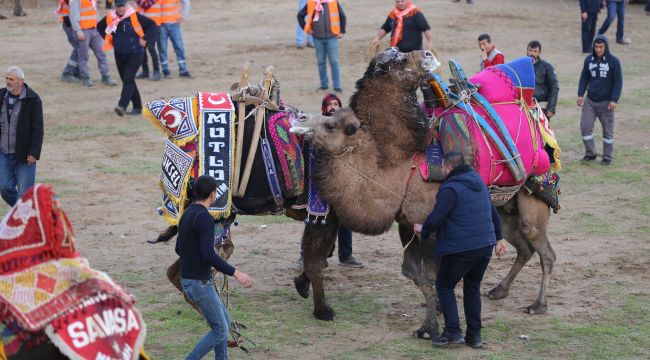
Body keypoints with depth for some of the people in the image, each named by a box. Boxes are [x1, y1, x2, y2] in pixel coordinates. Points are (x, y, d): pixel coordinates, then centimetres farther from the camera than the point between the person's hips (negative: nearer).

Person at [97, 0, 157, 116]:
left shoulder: (135, 17, -12)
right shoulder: (110, 18, 0)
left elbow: (152, 24, -6)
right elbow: (100, 27, 20)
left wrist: (145, 39, -8)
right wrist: (109, 40, 13)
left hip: (135, 54, -5)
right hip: (119, 54, 5)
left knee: (128, 79, -17)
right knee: (126, 80, 10)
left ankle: (122, 106, -26)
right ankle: (137, 107, 21)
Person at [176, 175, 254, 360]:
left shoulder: (187, 215, 9)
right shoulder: (205, 219, -22)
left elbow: (179, 248, 19)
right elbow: (209, 254, -29)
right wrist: (236, 273, -24)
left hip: (189, 280, 10)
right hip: (200, 284, -10)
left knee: (224, 320, 19)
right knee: (220, 331, -1)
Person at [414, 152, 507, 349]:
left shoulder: (450, 190, -13)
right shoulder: (479, 183, 13)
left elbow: (435, 219, -13)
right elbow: (493, 213, 21)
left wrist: (423, 230, 7)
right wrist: (499, 238, 28)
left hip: (461, 249, -7)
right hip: (486, 245, 8)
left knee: (444, 286, 8)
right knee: (473, 288, 18)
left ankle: (453, 332, -1)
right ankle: (474, 335, 16)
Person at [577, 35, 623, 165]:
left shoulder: (613, 61, -7)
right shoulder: (589, 60, 4)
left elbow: (618, 81, -6)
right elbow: (584, 78, 12)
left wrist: (614, 100, -13)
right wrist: (580, 94, 2)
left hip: (606, 102, -3)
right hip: (590, 101, 3)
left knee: (608, 130, 4)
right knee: (585, 127, -2)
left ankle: (607, 157, 14)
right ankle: (590, 153, 12)